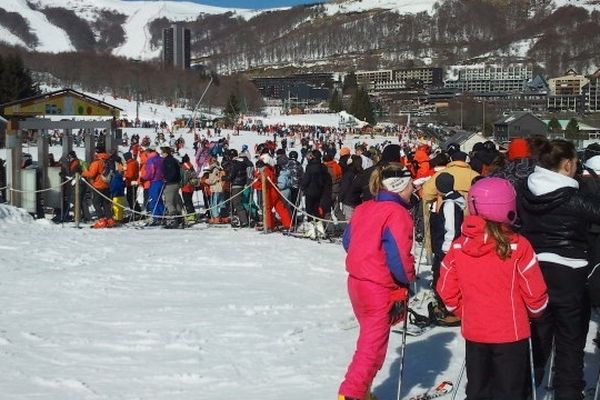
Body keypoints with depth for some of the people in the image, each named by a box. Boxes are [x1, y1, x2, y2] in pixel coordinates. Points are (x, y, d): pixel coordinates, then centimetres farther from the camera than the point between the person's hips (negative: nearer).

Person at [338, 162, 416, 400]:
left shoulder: (363, 209, 5)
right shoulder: (397, 214, -18)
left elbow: (348, 241, 13)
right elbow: (399, 257, -23)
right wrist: (408, 279, -6)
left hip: (356, 281, 8)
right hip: (380, 290, -8)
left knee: (369, 338, 23)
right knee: (373, 347, 2)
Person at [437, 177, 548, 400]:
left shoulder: (458, 247, -5)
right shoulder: (518, 247, -16)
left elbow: (446, 290, 0)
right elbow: (535, 292, -10)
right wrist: (535, 311, 11)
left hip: (473, 333, 4)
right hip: (511, 334, -4)